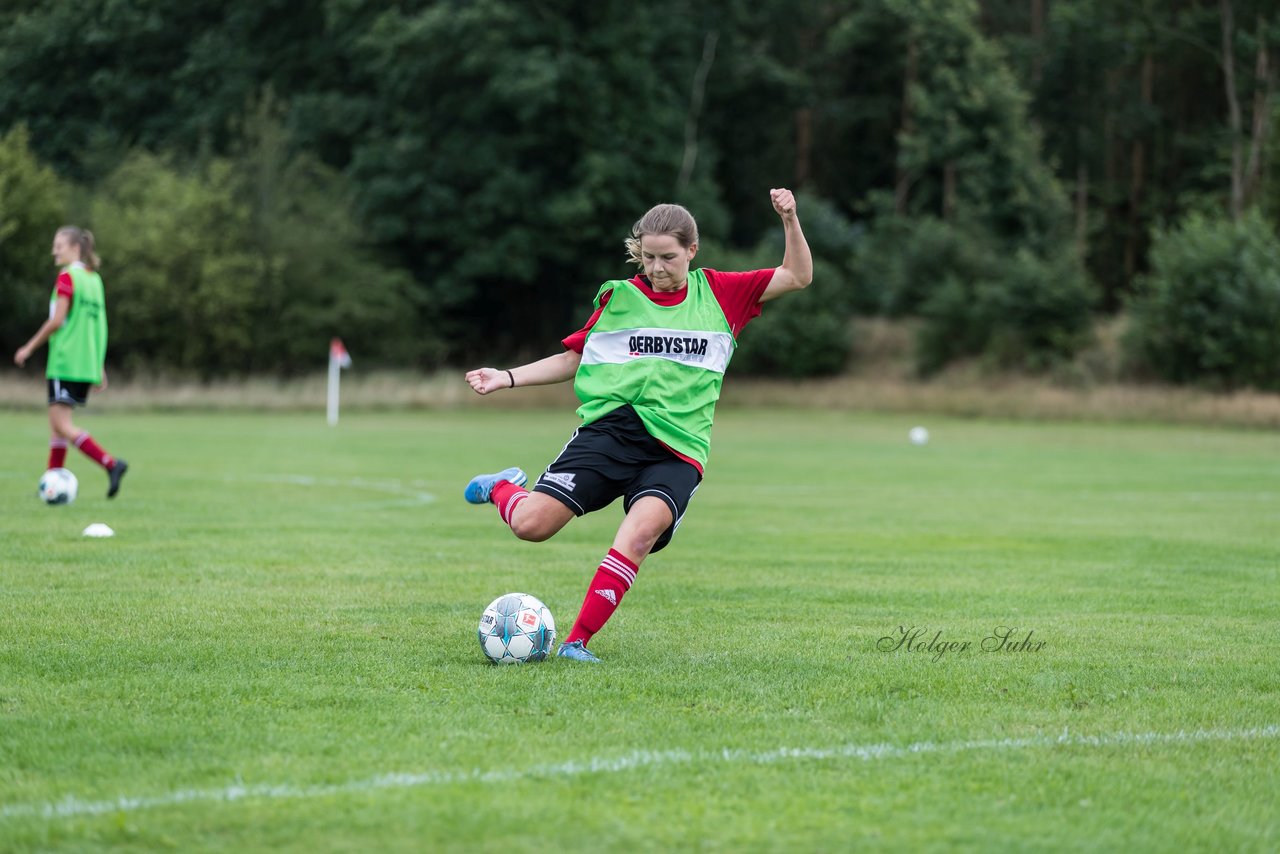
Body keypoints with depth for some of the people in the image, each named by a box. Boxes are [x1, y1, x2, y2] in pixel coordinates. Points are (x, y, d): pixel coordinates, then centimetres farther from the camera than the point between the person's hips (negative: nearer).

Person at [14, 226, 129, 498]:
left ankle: (111, 464, -21)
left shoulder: (67, 277, -10)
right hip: (87, 363, 9)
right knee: (57, 422, 13)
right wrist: (99, 367, 19)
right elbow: (97, 324, 17)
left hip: (65, 362, -9)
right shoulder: (94, 279, 15)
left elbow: (57, 321, -15)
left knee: (61, 425, -10)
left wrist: (29, 348, -6)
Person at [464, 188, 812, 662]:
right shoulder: (619, 297, 10)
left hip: (677, 449, 0)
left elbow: (798, 277, 16)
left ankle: (578, 641, -26)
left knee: (646, 525, -32)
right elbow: (574, 359, 20)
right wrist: (507, 377, 10)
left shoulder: (719, 294, 12)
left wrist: (790, 220, -1)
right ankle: (504, 488, 22)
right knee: (532, 524, -16)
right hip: (611, 427, 0)